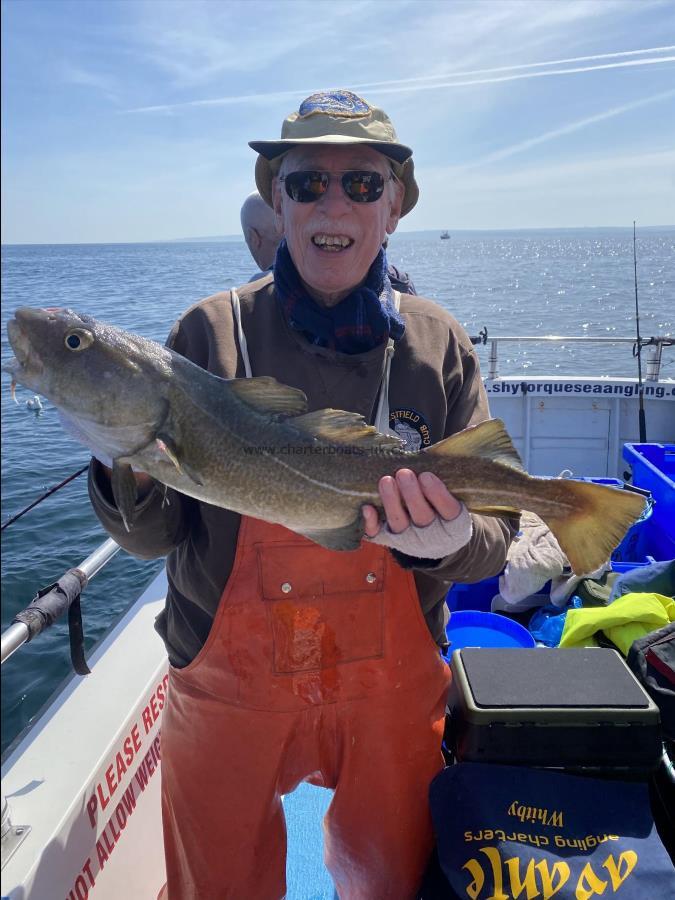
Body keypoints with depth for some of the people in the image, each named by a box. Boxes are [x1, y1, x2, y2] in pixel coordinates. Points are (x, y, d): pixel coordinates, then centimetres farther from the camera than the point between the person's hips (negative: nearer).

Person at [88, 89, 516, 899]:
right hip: (226, 680, 0)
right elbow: (153, 535, -7)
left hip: (391, 685, 1)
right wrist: (128, 473, -28)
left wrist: (449, 540, -27)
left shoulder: (437, 344, -5)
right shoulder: (210, 333, -8)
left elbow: (493, 537, -5)